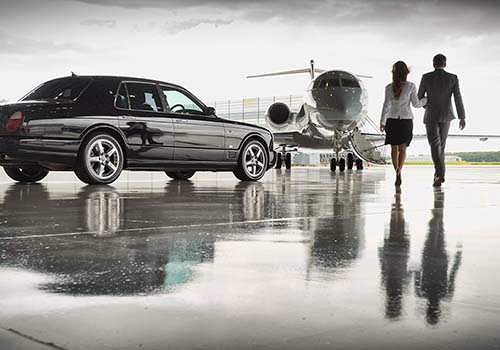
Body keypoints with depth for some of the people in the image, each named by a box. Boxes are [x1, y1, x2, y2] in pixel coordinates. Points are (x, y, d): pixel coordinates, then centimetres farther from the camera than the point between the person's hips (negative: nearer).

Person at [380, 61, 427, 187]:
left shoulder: (389, 87, -4)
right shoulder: (410, 86, -5)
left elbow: (386, 105, -5)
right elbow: (416, 104, -2)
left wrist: (382, 121, 0)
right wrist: (427, 99, 15)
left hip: (392, 120, 0)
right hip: (406, 120, 0)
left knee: (394, 148, 9)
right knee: (402, 149, 1)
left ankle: (397, 173, 13)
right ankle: (399, 171, -19)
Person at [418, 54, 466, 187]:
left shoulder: (426, 77, -6)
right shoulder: (453, 78, -4)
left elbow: (419, 97, 1)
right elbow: (458, 98, -9)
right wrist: (462, 118, -8)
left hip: (431, 116, -2)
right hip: (446, 116, 3)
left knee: (435, 145, -8)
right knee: (441, 144, 18)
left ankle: (440, 174, -24)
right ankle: (439, 172, 26)